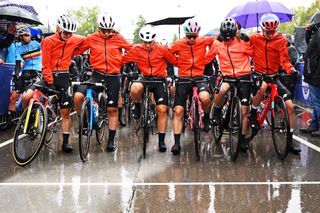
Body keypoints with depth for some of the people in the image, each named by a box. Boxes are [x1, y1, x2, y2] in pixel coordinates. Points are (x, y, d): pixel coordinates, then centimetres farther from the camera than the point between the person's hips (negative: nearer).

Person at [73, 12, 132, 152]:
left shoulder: (118, 39, 1)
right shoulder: (92, 39, 1)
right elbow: (78, 50, 5)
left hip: (113, 77, 0)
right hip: (97, 75, 0)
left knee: (112, 109, 5)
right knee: (78, 96, -23)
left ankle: (111, 140, 17)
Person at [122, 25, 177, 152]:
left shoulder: (161, 49, -6)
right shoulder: (136, 50, -4)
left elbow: (175, 61, 4)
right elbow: (122, 60, -1)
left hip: (159, 80, 0)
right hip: (144, 78, 0)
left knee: (162, 110, -7)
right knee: (135, 88, -37)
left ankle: (161, 141, 7)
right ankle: (137, 106, -1)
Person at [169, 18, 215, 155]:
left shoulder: (203, 41, 0)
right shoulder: (178, 44, -1)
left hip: (199, 77, -1)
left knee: (205, 97, -32)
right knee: (178, 110, -4)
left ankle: (206, 118, 2)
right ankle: (177, 143, 5)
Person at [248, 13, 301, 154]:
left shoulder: (281, 41, -2)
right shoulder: (255, 38, 0)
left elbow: (284, 60, -9)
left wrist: (291, 70, -29)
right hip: (258, 74, -2)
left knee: (290, 106, -9)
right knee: (263, 87, -40)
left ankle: (290, 141, 4)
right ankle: (253, 115, -12)